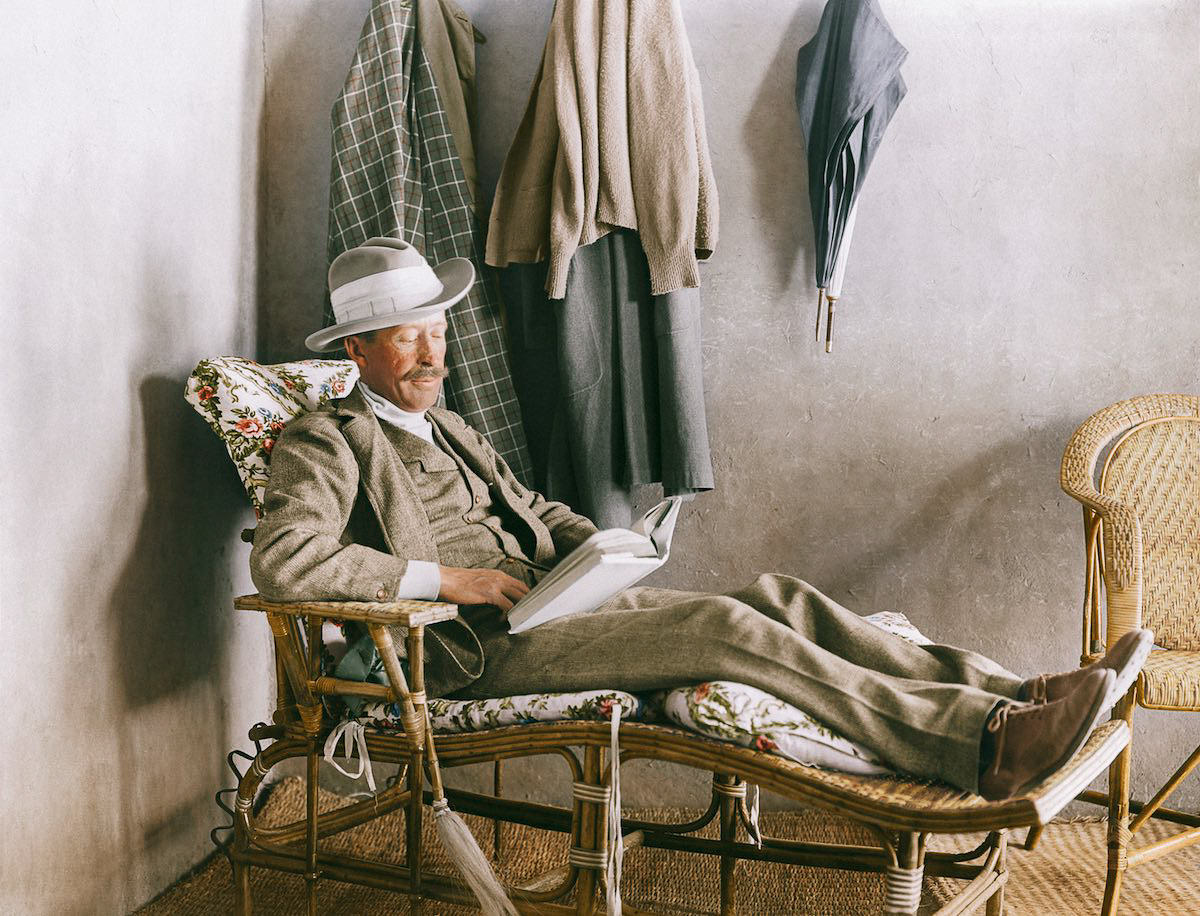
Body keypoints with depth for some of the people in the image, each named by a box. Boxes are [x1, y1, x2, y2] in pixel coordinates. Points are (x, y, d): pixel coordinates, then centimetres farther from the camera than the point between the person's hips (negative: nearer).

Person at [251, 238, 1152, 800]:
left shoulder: (451, 432, 25)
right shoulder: (325, 442, -1)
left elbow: (536, 511, 32)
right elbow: (281, 561, -19)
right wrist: (441, 576, -17)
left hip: (554, 602, 8)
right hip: (475, 647, -8)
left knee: (775, 596, -10)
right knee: (725, 628, -27)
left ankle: (1019, 696, -17)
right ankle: (987, 744, -33)